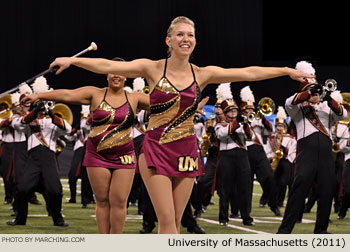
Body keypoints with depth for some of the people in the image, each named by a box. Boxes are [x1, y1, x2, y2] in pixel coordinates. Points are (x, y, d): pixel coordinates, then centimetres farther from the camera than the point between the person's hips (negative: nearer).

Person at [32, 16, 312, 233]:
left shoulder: (202, 74, 5)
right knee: (167, 220, -9)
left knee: (174, 221, 5)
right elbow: (109, 66, -12)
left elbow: (248, 73, 5)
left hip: (186, 152, 3)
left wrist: (288, 71, 4)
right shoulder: (153, 69, -3)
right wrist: (73, 60, -22)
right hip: (156, 150, -3)